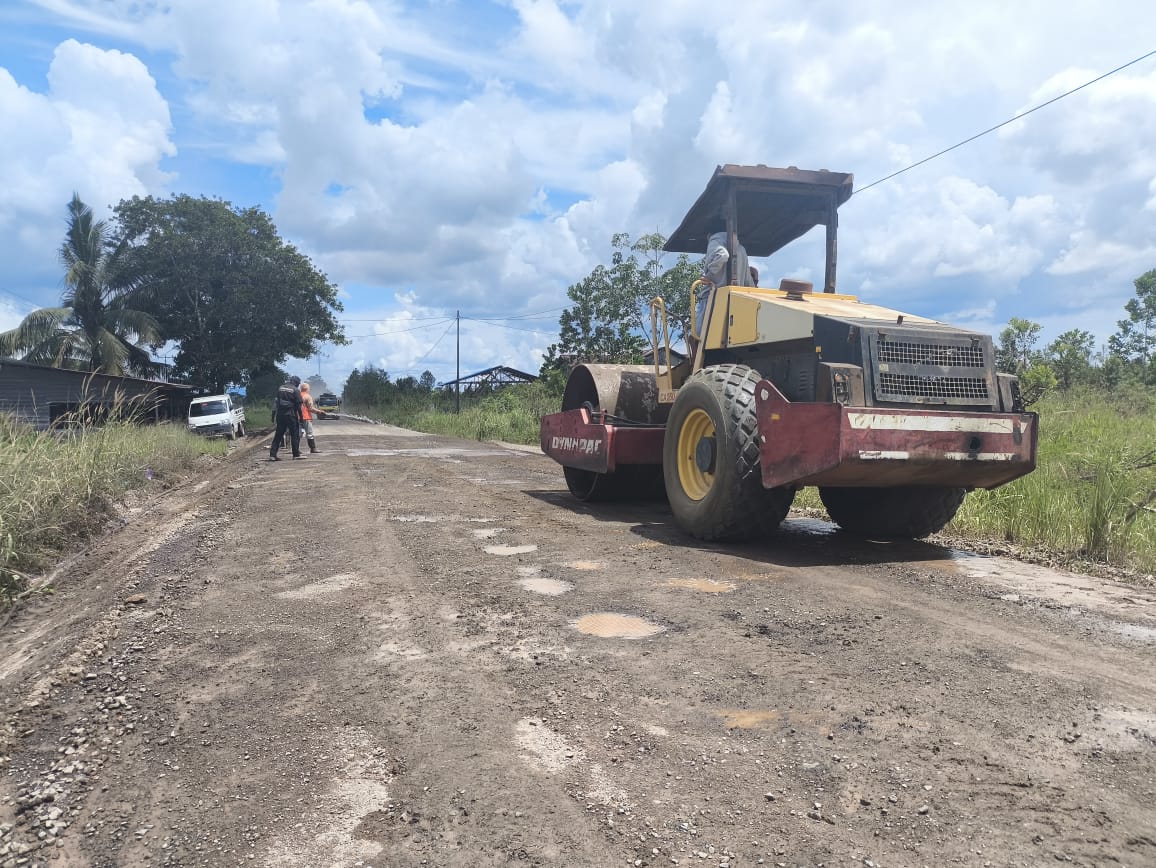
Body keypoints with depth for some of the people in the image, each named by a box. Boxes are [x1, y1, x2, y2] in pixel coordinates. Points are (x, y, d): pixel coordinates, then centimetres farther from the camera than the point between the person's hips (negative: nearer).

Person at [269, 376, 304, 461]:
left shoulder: (280, 388, 11)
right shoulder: (295, 390, -7)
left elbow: (277, 402, 15)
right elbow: (298, 405, -9)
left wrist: (274, 415, 20)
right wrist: (301, 416, -4)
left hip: (280, 415, 6)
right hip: (291, 415, -6)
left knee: (278, 435, 8)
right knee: (295, 434, 3)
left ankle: (272, 454, 5)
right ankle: (296, 454, 4)